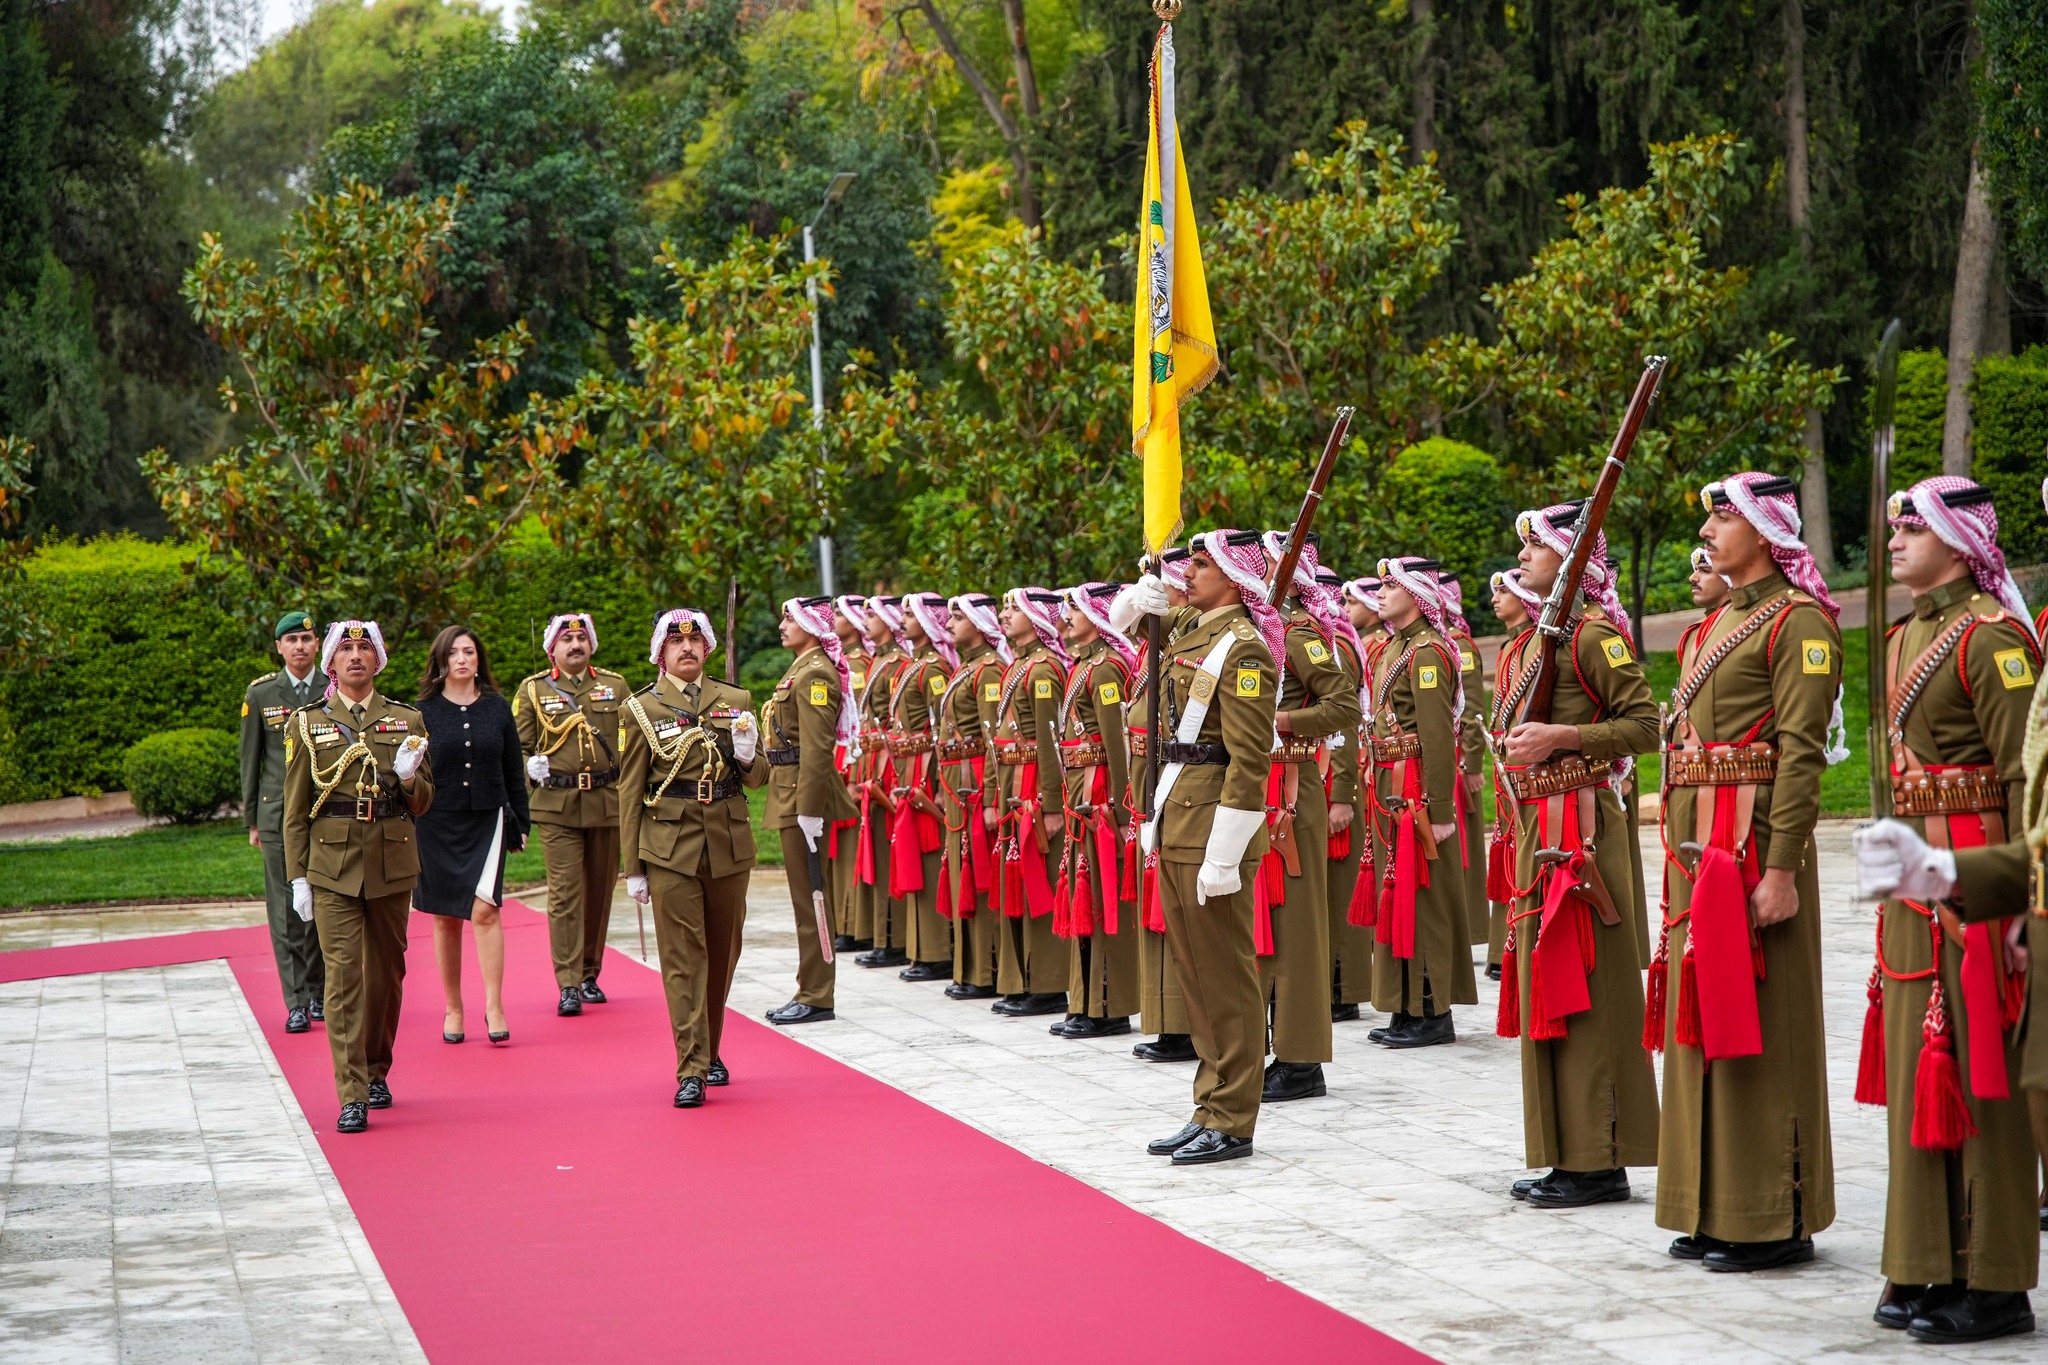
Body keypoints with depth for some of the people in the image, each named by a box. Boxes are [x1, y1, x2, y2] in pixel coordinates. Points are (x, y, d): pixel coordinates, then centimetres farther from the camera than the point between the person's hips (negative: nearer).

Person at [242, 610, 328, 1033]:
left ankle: (319, 994, 15)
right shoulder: (260, 694, 5)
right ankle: (296, 1004, 0)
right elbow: (250, 760, 10)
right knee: (287, 910, -2)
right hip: (279, 813, 0)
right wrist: (251, 820, 8)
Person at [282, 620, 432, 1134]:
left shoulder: (407, 720, 8)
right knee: (343, 975, -9)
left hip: (392, 864, 2)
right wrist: (297, 877, 0)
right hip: (332, 865, -2)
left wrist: (407, 778, -12)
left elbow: (423, 803, 10)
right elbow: (295, 809, 5)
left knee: (387, 973, 11)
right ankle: (352, 1097, -10)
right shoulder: (308, 723, 4)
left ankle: (377, 1072, 29)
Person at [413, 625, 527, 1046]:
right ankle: (452, 1009, 17)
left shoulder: (498, 708, 5)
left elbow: (514, 771, 10)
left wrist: (520, 823, 8)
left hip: (487, 821, 0)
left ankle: (494, 1007, -9)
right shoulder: (424, 712, 1)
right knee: (445, 917, 7)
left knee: (484, 909, -13)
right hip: (438, 825, 0)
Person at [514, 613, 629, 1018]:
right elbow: (518, 747, 11)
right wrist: (531, 766, -10)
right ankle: (569, 985, -9)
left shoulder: (615, 686, 11)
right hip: (557, 806, -2)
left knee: (600, 891, 8)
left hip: (607, 803, 3)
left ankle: (590, 974, 20)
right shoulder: (532, 690, 6)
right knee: (565, 893, -9)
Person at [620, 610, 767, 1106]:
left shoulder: (736, 701, 9)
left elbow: (758, 777, 14)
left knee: (723, 953, 11)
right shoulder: (642, 708, 1)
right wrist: (633, 867, 0)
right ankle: (691, 1070, -6)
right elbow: (630, 792, 3)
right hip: (670, 847, -3)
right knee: (682, 958, -6)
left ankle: (710, 1052, 28)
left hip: (729, 843, 3)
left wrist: (747, 755, -10)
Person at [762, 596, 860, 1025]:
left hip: (806, 795, -10)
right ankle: (809, 991, 20)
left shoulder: (814, 675, -15)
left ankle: (816, 998, 0)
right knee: (807, 896, 13)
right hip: (793, 793, 10)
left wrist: (809, 809, -24)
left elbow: (816, 748, -21)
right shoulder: (803, 669, 17)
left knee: (810, 896, -5)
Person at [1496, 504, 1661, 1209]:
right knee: (1546, 986, 11)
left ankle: (1599, 1161, -1)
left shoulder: (1594, 634, -11)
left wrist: (1561, 737, -20)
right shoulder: (1532, 641, 16)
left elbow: (1645, 723, -15)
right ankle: (1565, 1154, 18)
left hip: (1581, 826, -9)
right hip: (1538, 827, 9)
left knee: (1584, 989, -6)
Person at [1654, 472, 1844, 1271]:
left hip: (1756, 840, -9)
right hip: (1699, 843, 9)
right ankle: (1716, 1211, 20)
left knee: (1759, 1025, -4)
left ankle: (1776, 1220, 4)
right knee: (1704, 1021, 12)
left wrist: (1781, 870, -21)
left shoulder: (1798, 622, -10)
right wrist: (1685, 850, 17)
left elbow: (1802, 754, -17)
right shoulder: (1719, 624, 17)